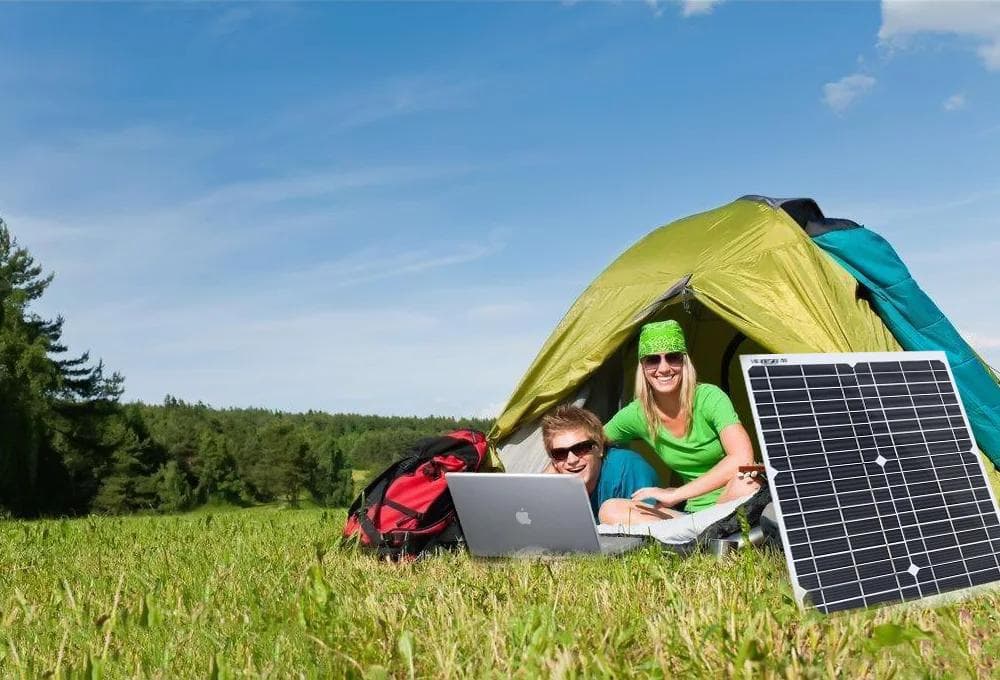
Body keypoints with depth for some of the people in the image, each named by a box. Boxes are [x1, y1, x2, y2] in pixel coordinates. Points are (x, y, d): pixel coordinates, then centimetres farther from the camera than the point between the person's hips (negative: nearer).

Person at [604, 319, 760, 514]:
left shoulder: (710, 398, -16)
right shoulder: (636, 414, -4)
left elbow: (742, 459, -29)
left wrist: (675, 495, -27)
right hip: (693, 510, 4)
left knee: (744, 483, -40)